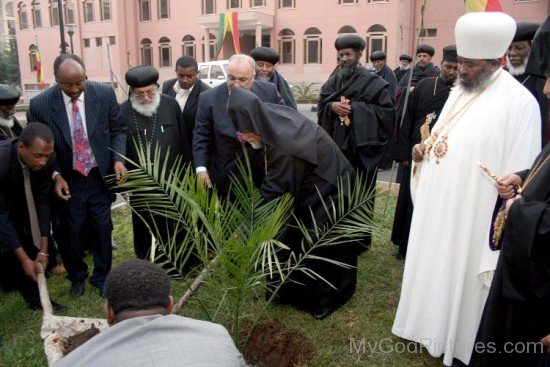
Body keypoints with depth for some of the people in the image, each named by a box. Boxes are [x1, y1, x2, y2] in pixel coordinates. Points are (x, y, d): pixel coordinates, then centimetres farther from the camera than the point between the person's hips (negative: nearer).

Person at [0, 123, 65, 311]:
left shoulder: (46, 159, -27)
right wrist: (24, 258, -31)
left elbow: (42, 202, -17)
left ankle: (36, 298, 17)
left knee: (27, 244, 4)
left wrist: (43, 250, -17)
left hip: (18, 199, 4)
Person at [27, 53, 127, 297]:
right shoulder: (40, 104, -13)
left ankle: (102, 277, 33)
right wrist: (55, 175, -13)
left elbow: (118, 129, 0)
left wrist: (118, 159, -14)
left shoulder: (104, 94, -11)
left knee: (102, 229, 11)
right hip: (67, 180, 0)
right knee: (71, 232, 13)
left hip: (100, 176, 1)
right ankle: (77, 276, 39)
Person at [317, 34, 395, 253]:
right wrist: (331, 106, -9)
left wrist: (355, 108, -17)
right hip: (336, 144, 5)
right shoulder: (333, 80, 11)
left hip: (361, 146, -5)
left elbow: (387, 111, -9)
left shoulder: (372, 82, -5)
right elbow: (321, 106, 14)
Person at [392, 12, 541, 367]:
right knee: (432, 265, 18)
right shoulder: (459, 92, 8)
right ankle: (429, 321, 40)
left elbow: (520, 175, -15)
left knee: (460, 273, 8)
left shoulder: (520, 102, -15)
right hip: (435, 204, 7)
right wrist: (424, 150, -2)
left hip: (470, 214, -7)